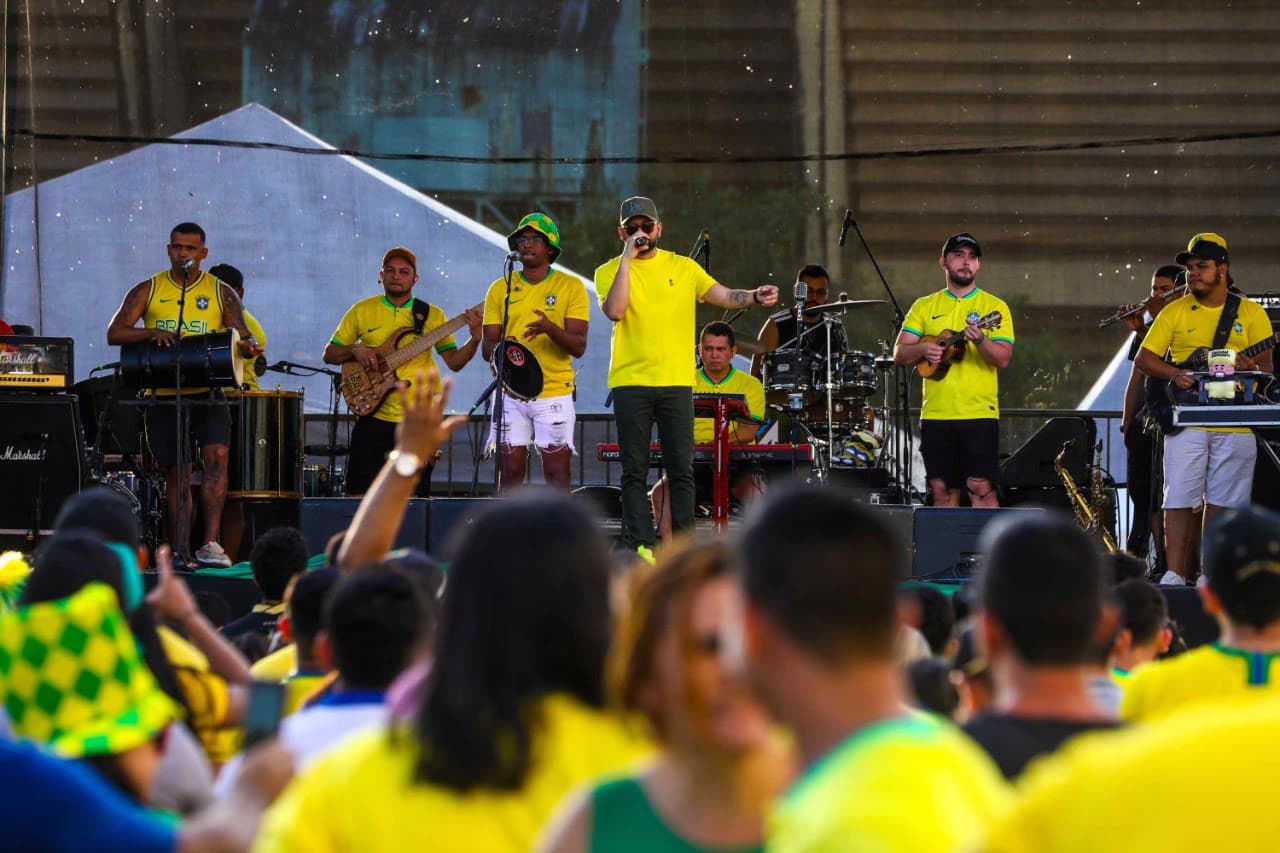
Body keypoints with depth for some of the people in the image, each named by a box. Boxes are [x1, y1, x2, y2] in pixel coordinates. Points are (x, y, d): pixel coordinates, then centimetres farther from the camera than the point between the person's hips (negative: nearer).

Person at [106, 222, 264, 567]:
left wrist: (248, 346, -24)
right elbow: (114, 333, -2)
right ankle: (178, 551, 10)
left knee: (216, 455, -20)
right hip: (164, 395, 0)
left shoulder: (221, 293, 7)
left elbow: (243, 337, 2)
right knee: (177, 472, 3)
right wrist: (152, 332, -20)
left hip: (207, 393, 0)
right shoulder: (148, 291, 6)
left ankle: (210, 543, -22)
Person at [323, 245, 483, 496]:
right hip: (374, 415, 0)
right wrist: (355, 350, -10)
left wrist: (475, 339, -16)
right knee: (357, 493, -5)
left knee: (416, 497, 1)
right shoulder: (361, 311, 6)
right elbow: (329, 354, 10)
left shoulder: (431, 315, 6)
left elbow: (454, 362, 2)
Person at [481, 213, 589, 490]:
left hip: (554, 392, -2)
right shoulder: (500, 289, 10)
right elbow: (487, 347, 7)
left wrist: (550, 329, -24)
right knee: (511, 471, 1)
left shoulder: (570, 287, 3)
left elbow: (578, 347, -4)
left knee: (557, 472, -5)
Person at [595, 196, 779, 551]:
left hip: (676, 382, 1)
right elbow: (615, 311, -14)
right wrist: (626, 259, -13)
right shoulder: (609, 272, 5)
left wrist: (755, 297, -15)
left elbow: (725, 296, 5)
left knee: (681, 469, -2)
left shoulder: (682, 267, 11)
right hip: (630, 382, -1)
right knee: (635, 471, -1)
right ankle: (639, 545, 0)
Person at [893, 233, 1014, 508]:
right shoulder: (924, 307, 13)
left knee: (981, 488, -11)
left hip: (980, 414, -3)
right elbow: (899, 354, 9)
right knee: (943, 490, 4)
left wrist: (979, 340, -24)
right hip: (935, 415, 3)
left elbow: (1003, 359, -5)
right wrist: (923, 349, -12)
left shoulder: (994, 307, 5)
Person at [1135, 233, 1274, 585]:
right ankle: (1175, 573, -5)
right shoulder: (1175, 312, 8)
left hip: (1235, 424, 0)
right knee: (1179, 499, -7)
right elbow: (1144, 358, 7)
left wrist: (1251, 367, -20)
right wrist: (1176, 374, -11)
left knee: (1221, 502, 3)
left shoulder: (1251, 313, 7)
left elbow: (1266, 364, 4)